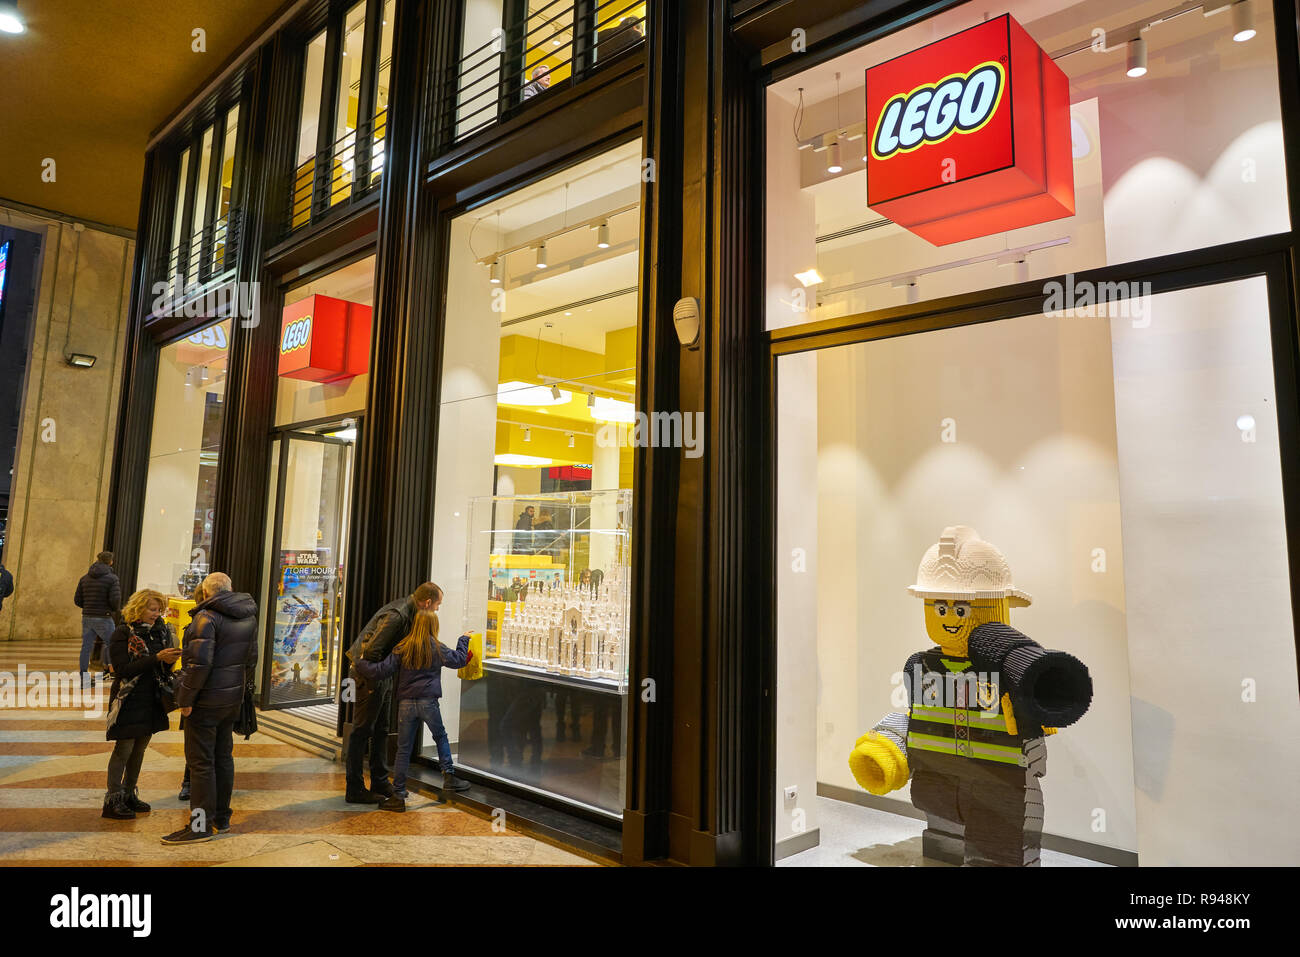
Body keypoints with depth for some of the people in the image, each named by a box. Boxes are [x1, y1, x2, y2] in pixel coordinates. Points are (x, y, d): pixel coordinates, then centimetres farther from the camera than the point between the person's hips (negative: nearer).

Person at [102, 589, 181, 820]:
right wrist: (156, 658, -25)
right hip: (129, 701, -6)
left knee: (140, 749, 13)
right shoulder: (122, 634, -10)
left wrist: (169, 660, -12)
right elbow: (123, 669, -19)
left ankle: (129, 795, 25)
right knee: (124, 749, -1)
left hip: (152, 701, 6)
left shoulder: (160, 631, 6)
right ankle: (112, 801, 8)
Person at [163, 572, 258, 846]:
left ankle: (201, 825, 5)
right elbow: (251, 658, 14)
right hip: (233, 699, 8)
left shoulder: (207, 617, -16)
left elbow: (200, 662, -22)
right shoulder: (248, 617, 9)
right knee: (223, 757, 16)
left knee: (201, 761, 0)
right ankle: (221, 818, 25)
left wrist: (186, 699, -15)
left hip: (207, 700, -8)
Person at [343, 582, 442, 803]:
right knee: (361, 732, 0)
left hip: (382, 677, 10)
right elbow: (371, 651, -29)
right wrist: (373, 680, -19)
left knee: (381, 730, 16)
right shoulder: (396, 615, -26)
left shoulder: (410, 613, 5)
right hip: (369, 677, -10)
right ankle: (354, 789, 10)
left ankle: (380, 783, 26)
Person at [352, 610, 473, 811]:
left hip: (406, 703, 1)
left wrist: (360, 663, 10)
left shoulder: (401, 649, 1)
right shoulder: (436, 648, 1)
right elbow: (459, 660, 13)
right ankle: (449, 777, 20)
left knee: (403, 749, 6)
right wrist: (463, 640, 29)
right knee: (441, 737, 22)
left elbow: (382, 671, -3)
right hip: (428, 702, -1)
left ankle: (398, 796, 9)